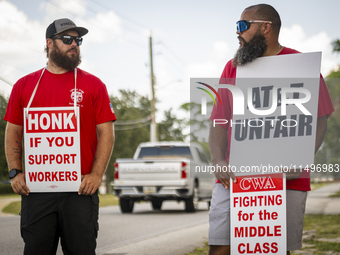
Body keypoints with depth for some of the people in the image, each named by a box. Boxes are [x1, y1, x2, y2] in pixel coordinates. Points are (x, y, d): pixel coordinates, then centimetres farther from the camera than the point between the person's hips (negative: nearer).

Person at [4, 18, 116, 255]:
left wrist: (96, 175, -9)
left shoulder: (93, 85, 7)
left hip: (80, 189, -1)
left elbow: (106, 133, 2)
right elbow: (13, 133, 13)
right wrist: (15, 172, 0)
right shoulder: (24, 85, 12)